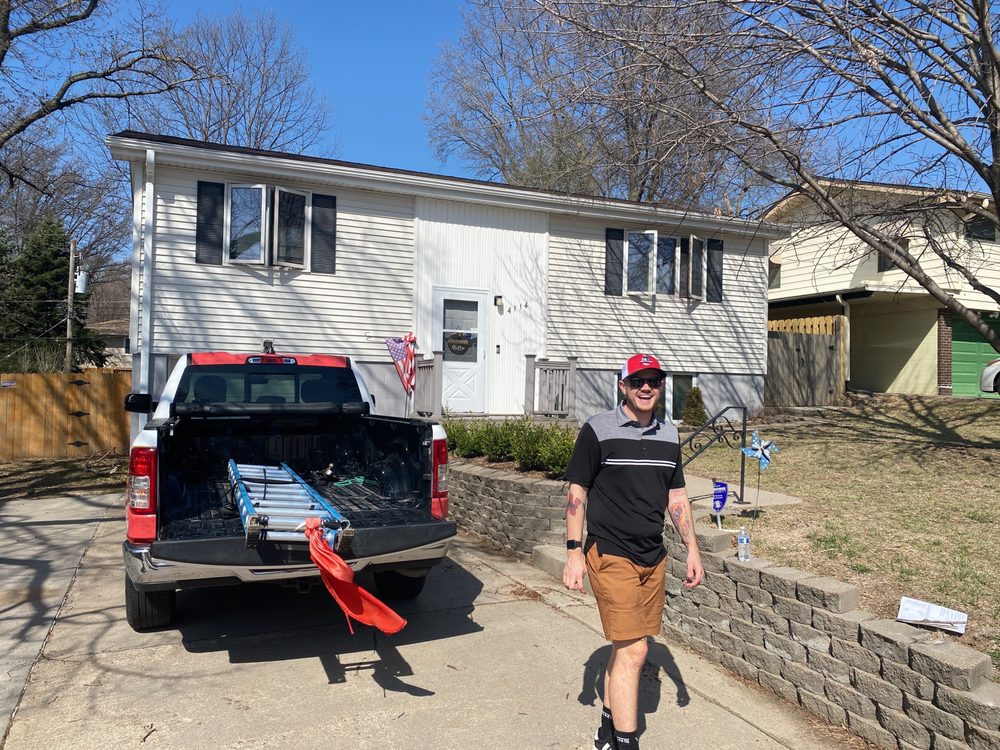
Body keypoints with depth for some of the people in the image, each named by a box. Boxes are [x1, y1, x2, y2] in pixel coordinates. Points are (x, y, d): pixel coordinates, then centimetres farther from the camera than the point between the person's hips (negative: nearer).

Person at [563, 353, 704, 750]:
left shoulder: (669, 435, 9)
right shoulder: (598, 430, -7)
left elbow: (677, 497, 16)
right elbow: (577, 492, -5)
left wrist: (692, 549, 11)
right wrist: (574, 552, -10)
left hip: (653, 557, 6)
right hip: (610, 556, -6)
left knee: (626, 646, 14)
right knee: (632, 651, -9)